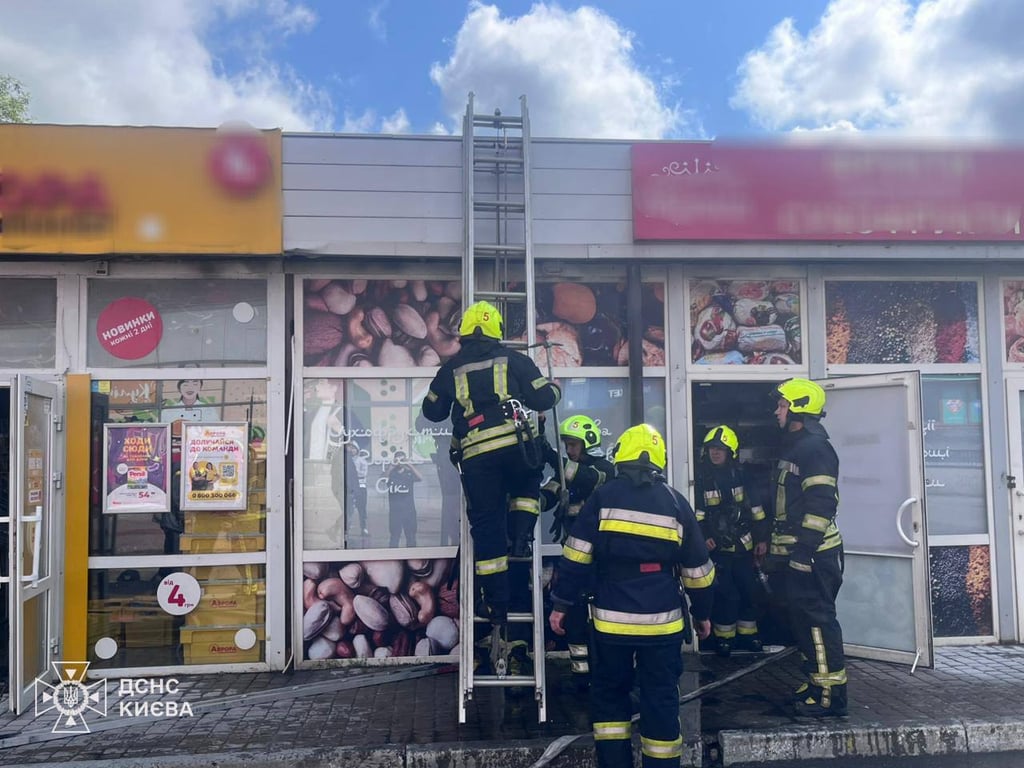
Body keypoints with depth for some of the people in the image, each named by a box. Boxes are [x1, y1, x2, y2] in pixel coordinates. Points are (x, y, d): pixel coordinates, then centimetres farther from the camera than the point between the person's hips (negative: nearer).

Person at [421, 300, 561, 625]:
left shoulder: (451, 368, 13)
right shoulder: (513, 359, 9)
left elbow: (432, 411, 21)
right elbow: (543, 398, 6)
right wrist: (555, 390, 28)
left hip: (475, 454, 1)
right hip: (516, 444, -1)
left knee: (486, 524, 8)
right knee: (527, 486, 33)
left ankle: (496, 604, 13)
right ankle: (521, 537, 10)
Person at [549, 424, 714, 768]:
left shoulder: (603, 496, -3)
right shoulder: (676, 502, 3)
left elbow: (576, 557, -6)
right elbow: (697, 569, 8)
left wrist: (561, 603, 1)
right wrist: (702, 613, 20)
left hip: (612, 619, -1)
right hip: (662, 621, 1)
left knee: (608, 692, 15)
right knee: (660, 698, 10)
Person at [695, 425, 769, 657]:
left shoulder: (740, 476, 4)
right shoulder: (701, 478, -5)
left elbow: (755, 509, 9)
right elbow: (696, 513, -4)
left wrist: (761, 538, 7)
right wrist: (703, 536, -15)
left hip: (743, 545, 4)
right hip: (717, 547, -3)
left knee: (748, 591, 10)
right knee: (725, 594, -5)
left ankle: (747, 635, 25)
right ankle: (723, 638, 9)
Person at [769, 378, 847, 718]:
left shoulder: (816, 448, -13)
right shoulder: (793, 448, 19)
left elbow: (820, 505, -21)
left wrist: (803, 549, -23)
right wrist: (778, 550, 24)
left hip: (811, 553, -11)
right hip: (794, 554, 11)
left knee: (817, 620, -7)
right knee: (802, 620, 15)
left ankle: (831, 694, -2)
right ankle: (816, 683, 25)